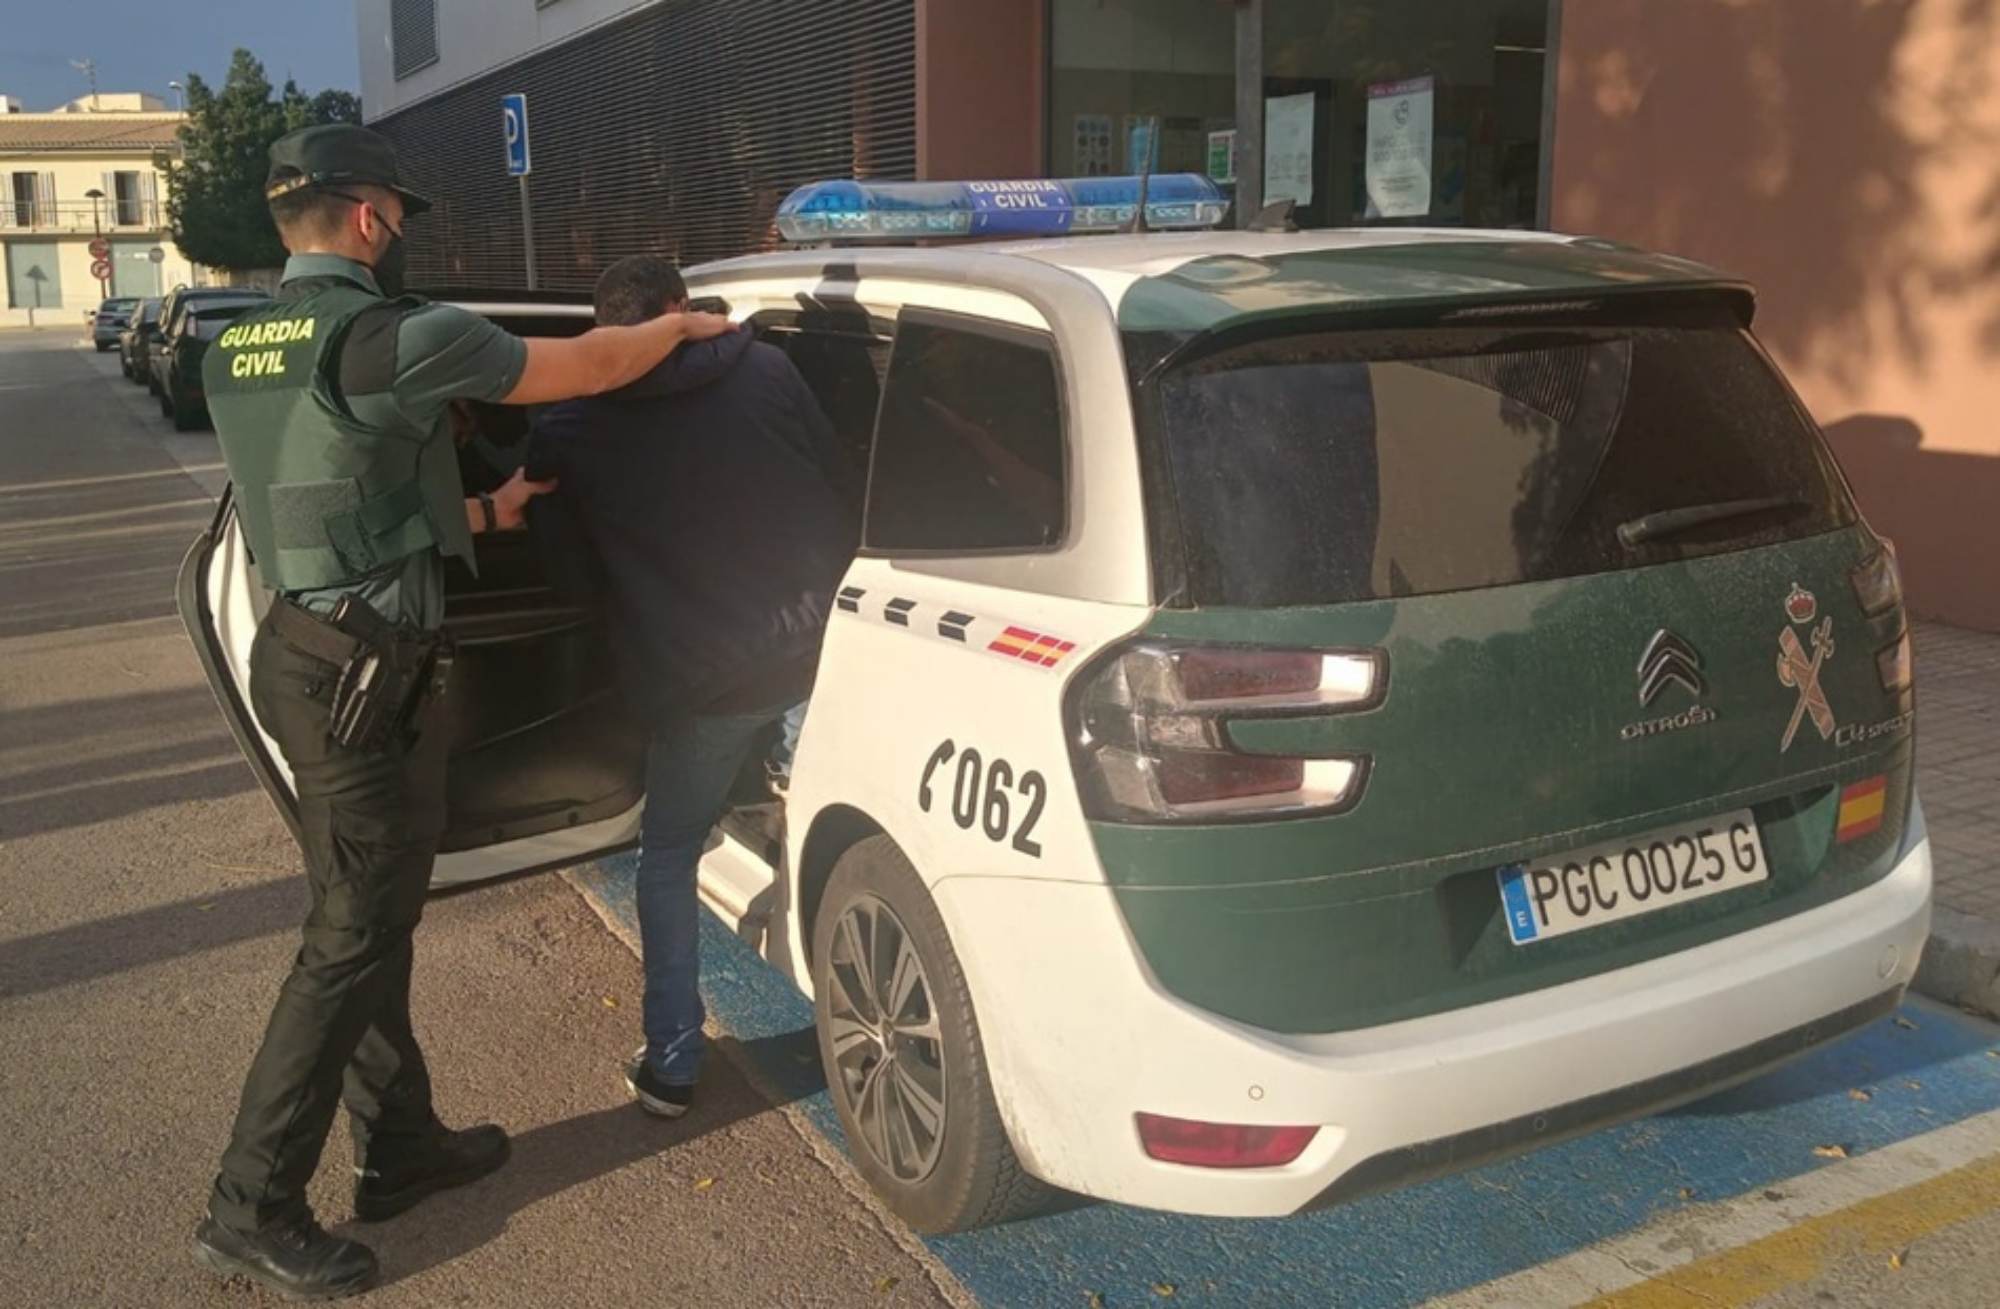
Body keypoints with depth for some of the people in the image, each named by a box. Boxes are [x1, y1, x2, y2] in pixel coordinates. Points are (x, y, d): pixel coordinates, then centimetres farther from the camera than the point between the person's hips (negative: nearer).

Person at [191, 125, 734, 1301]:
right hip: (364, 674, -10)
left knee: (373, 917, 18)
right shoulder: (390, 337, -18)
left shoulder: (244, 347, 11)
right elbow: (589, 364, -9)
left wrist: (483, 512, 28)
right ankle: (253, 1209, 9)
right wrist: (686, 325, 10)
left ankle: (402, 1145, 31)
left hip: (309, 652, 10)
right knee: (351, 939, 0)